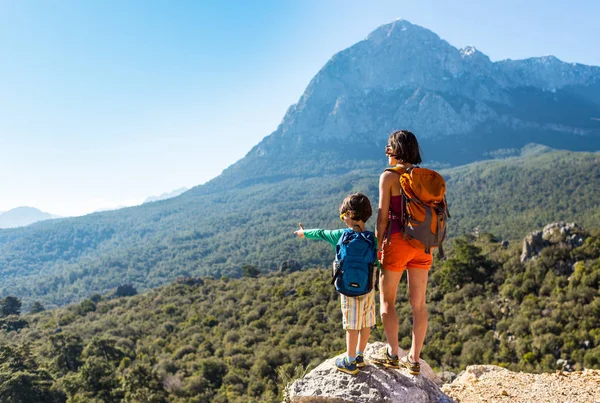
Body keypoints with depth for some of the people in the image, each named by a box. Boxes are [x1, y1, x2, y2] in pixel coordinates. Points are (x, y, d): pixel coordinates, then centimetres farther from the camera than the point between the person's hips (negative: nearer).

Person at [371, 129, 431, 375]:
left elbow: (383, 215, -9)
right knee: (418, 303, 10)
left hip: (397, 241, -5)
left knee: (387, 299, 10)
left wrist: (377, 246, -1)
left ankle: (392, 354, 8)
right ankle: (414, 359, 17)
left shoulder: (389, 176, -8)